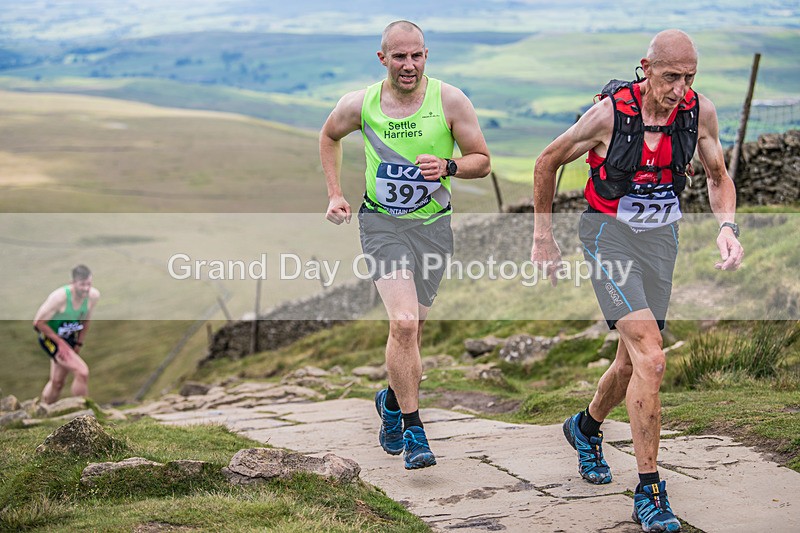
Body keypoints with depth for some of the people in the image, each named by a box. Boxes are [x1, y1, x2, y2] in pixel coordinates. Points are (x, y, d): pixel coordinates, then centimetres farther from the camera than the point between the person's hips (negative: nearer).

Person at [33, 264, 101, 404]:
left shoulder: (93, 296, -14)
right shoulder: (60, 297, -32)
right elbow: (38, 323, -24)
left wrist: (78, 344, 5)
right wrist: (60, 342, -21)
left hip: (69, 338, 7)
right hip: (50, 338, -7)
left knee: (57, 382, 19)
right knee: (82, 372, -21)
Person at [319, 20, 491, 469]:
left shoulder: (450, 100, -9)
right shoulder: (360, 104, -6)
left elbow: (482, 161, -1)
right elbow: (329, 136, 16)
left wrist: (447, 166, -22)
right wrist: (335, 194, 8)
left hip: (433, 224, 2)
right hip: (381, 222, -1)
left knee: (412, 330, 11)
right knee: (404, 323, -19)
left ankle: (393, 400, 41)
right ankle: (413, 432, -9)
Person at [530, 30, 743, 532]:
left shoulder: (700, 111, -8)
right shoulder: (609, 113, -19)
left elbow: (719, 177, 9)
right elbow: (548, 162, -3)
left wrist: (727, 226, -11)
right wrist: (543, 238, 2)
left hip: (661, 237, 5)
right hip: (610, 234, -5)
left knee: (633, 361, 16)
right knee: (651, 360, -20)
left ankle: (586, 427, 48)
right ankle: (649, 493, -13)